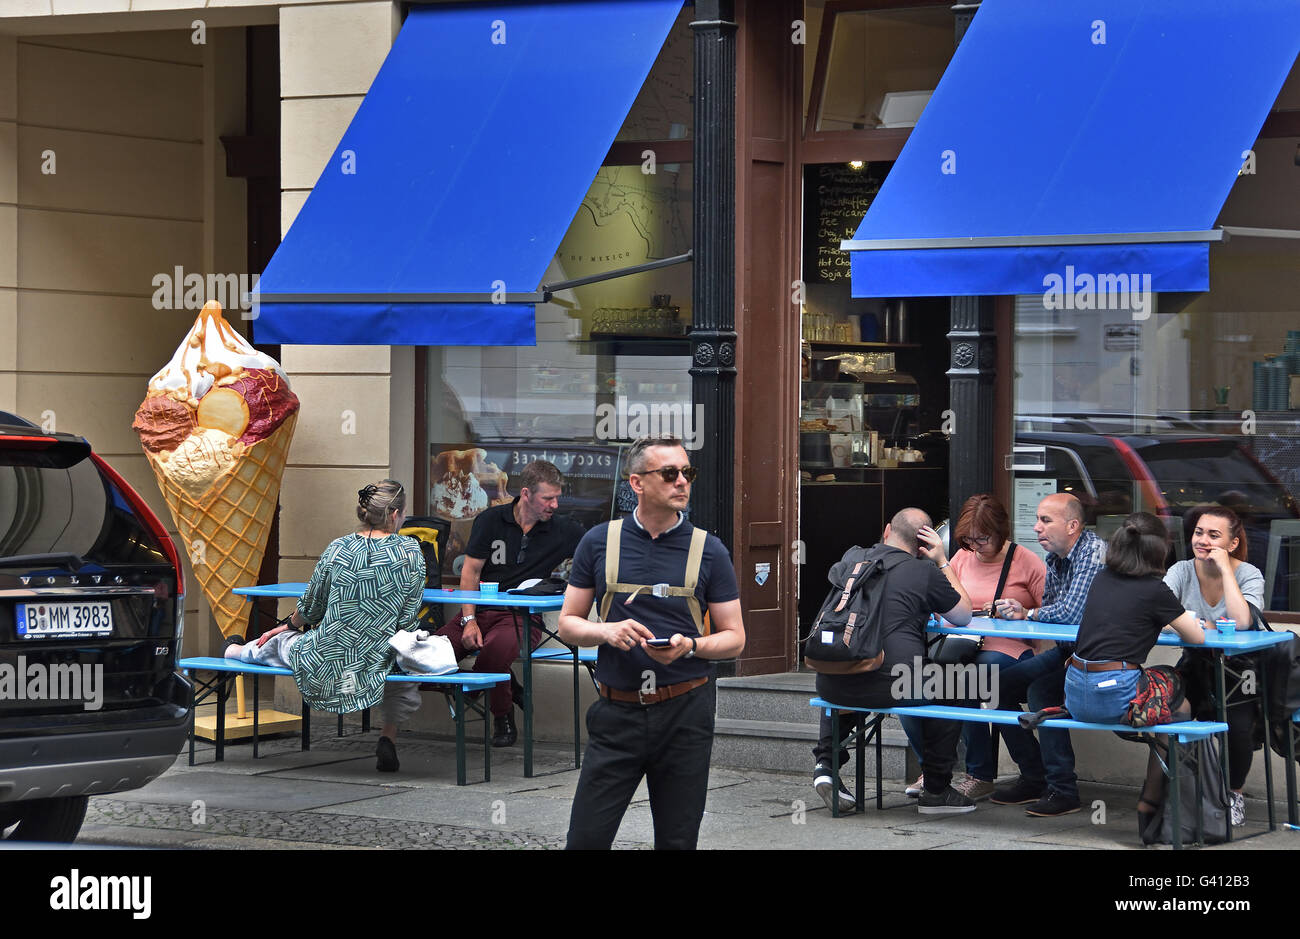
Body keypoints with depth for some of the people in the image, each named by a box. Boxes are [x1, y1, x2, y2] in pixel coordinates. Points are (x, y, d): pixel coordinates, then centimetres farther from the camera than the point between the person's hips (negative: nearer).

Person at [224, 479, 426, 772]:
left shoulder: (338, 548, -4)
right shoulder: (411, 551, -9)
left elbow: (310, 608, 8)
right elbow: (408, 619, -7)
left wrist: (290, 625, 29)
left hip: (325, 666, 1)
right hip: (377, 668, -1)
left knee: (277, 641, 33)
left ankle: (234, 650, 66)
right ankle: (388, 735, 22)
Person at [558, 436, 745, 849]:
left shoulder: (708, 550, 2)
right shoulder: (599, 542, 3)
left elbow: (734, 638, 4)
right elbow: (568, 624, 7)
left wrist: (690, 646, -16)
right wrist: (607, 631, -14)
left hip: (685, 712, 0)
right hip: (618, 711, 0)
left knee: (678, 839, 8)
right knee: (586, 838, -4)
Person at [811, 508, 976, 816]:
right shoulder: (925, 571, 3)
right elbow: (963, 616, 18)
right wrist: (942, 562, 23)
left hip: (832, 684, 5)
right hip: (889, 686, -5)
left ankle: (826, 762, 23)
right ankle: (936, 790, 22)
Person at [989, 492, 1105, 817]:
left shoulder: (1094, 553, -19)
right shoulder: (1054, 558, 10)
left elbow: (1071, 613, -28)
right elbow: (1050, 613, 13)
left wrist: (1028, 614, -10)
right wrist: (1021, 612, -10)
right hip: (1066, 651, 10)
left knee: (1040, 690, -28)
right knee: (1001, 683, 5)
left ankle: (1062, 788, -21)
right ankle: (1033, 777, 11)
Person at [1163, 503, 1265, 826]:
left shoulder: (1248, 575, -9)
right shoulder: (1181, 572, -2)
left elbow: (1242, 622, -28)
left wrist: (1225, 569, -23)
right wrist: (1201, 627, -31)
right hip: (1195, 669, 2)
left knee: (1238, 727, -27)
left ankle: (1234, 794, 3)